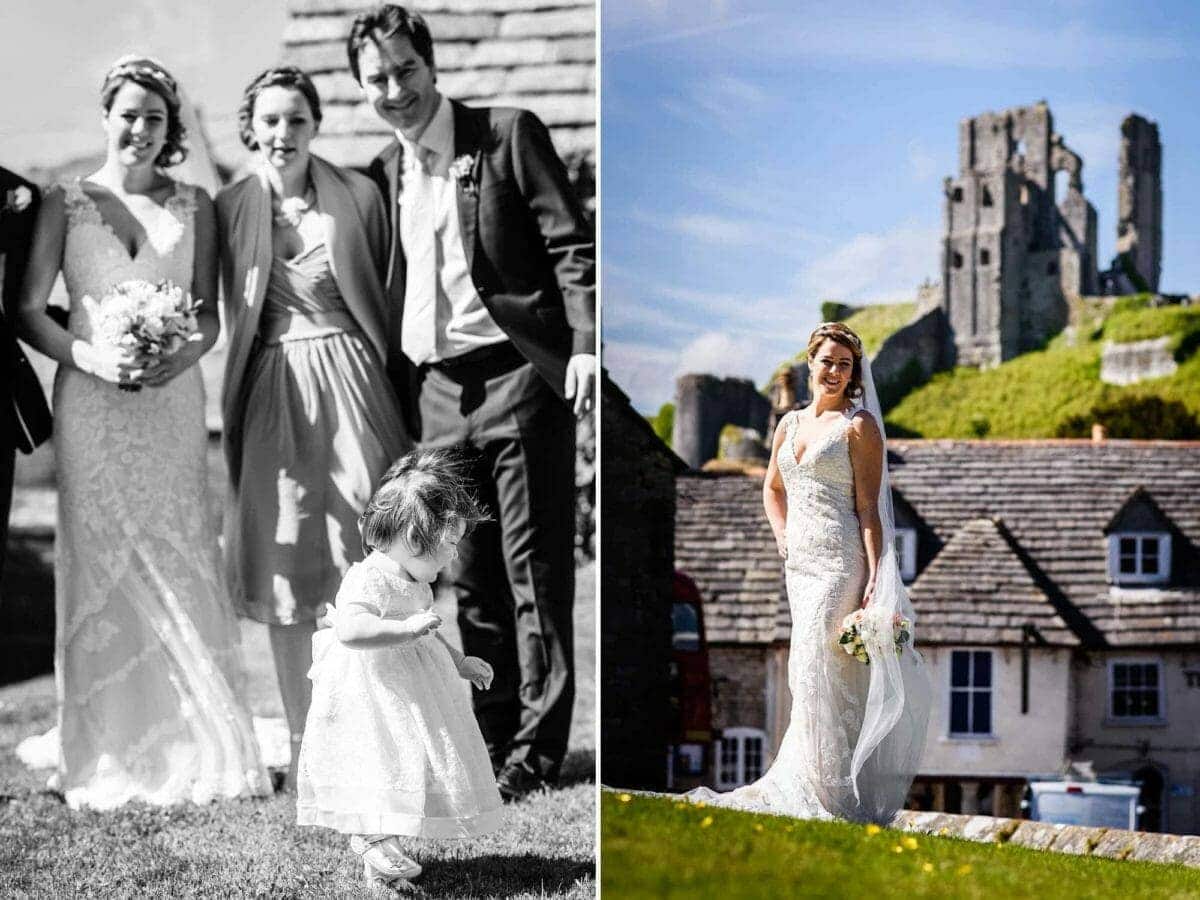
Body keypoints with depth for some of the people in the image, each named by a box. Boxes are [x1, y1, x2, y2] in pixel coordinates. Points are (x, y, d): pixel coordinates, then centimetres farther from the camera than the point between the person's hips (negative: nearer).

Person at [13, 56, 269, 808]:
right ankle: (112, 759, 4)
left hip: (172, 401, 1)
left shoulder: (195, 207, 9)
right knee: (102, 566, -2)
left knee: (179, 561, -1)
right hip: (92, 403, -1)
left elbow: (210, 314, 8)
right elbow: (29, 310, 2)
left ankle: (197, 751, 6)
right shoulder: (66, 204, 5)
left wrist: (179, 357, -12)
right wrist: (89, 356, -14)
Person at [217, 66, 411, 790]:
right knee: (284, 568, 3)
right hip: (272, 396, 2)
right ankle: (304, 743, 13)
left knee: (365, 565, -3)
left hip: (351, 385, -1)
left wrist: (397, 386, 0)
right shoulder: (230, 209, 5)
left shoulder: (358, 195, 1)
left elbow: (383, 299, 5)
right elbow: (236, 318, 12)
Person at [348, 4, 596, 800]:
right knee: (465, 579, 8)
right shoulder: (383, 174, 15)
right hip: (434, 390, 5)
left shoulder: (508, 136, 0)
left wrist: (584, 344, -16)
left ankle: (536, 750, 4)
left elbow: (572, 245, -5)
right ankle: (488, 741, 17)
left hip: (516, 377, -5)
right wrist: (393, 391, 13)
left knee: (534, 571, -2)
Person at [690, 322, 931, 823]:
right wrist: (781, 535, 13)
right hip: (799, 561, 7)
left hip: (841, 561, -7)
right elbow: (772, 487, 30)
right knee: (808, 671, 11)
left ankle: (834, 796, 0)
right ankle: (801, 785, 20)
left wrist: (876, 578, -16)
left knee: (819, 672, -8)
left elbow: (869, 508, -10)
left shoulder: (859, 425, -5)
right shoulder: (790, 424, 14)